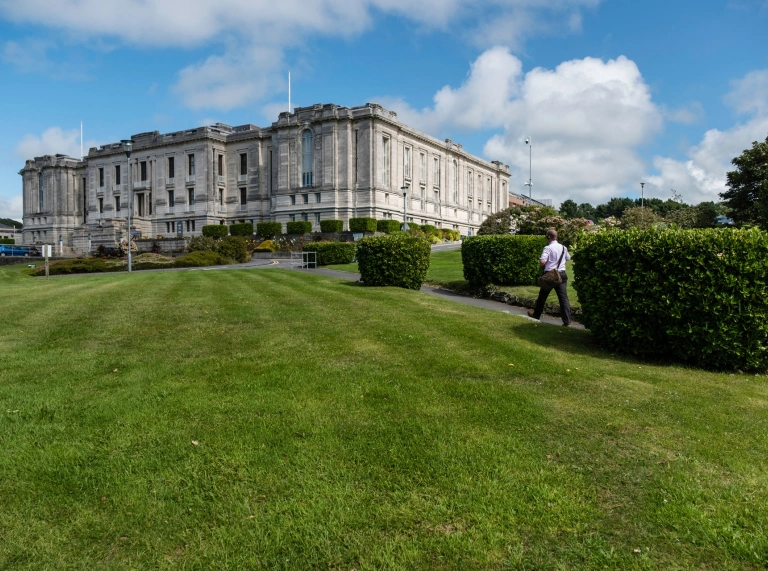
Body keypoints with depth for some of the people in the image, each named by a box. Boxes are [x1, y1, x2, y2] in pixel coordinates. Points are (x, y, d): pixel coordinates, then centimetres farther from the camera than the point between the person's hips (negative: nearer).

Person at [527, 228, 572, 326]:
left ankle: (536, 314, 31)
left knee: (542, 296, 14)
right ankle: (567, 320, -8)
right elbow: (568, 258, 26)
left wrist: (542, 266, -2)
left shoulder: (548, 248, -12)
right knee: (563, 297, -1)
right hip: (562, 274, 4)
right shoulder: (563, 248, 8)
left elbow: (542, 261, -22)